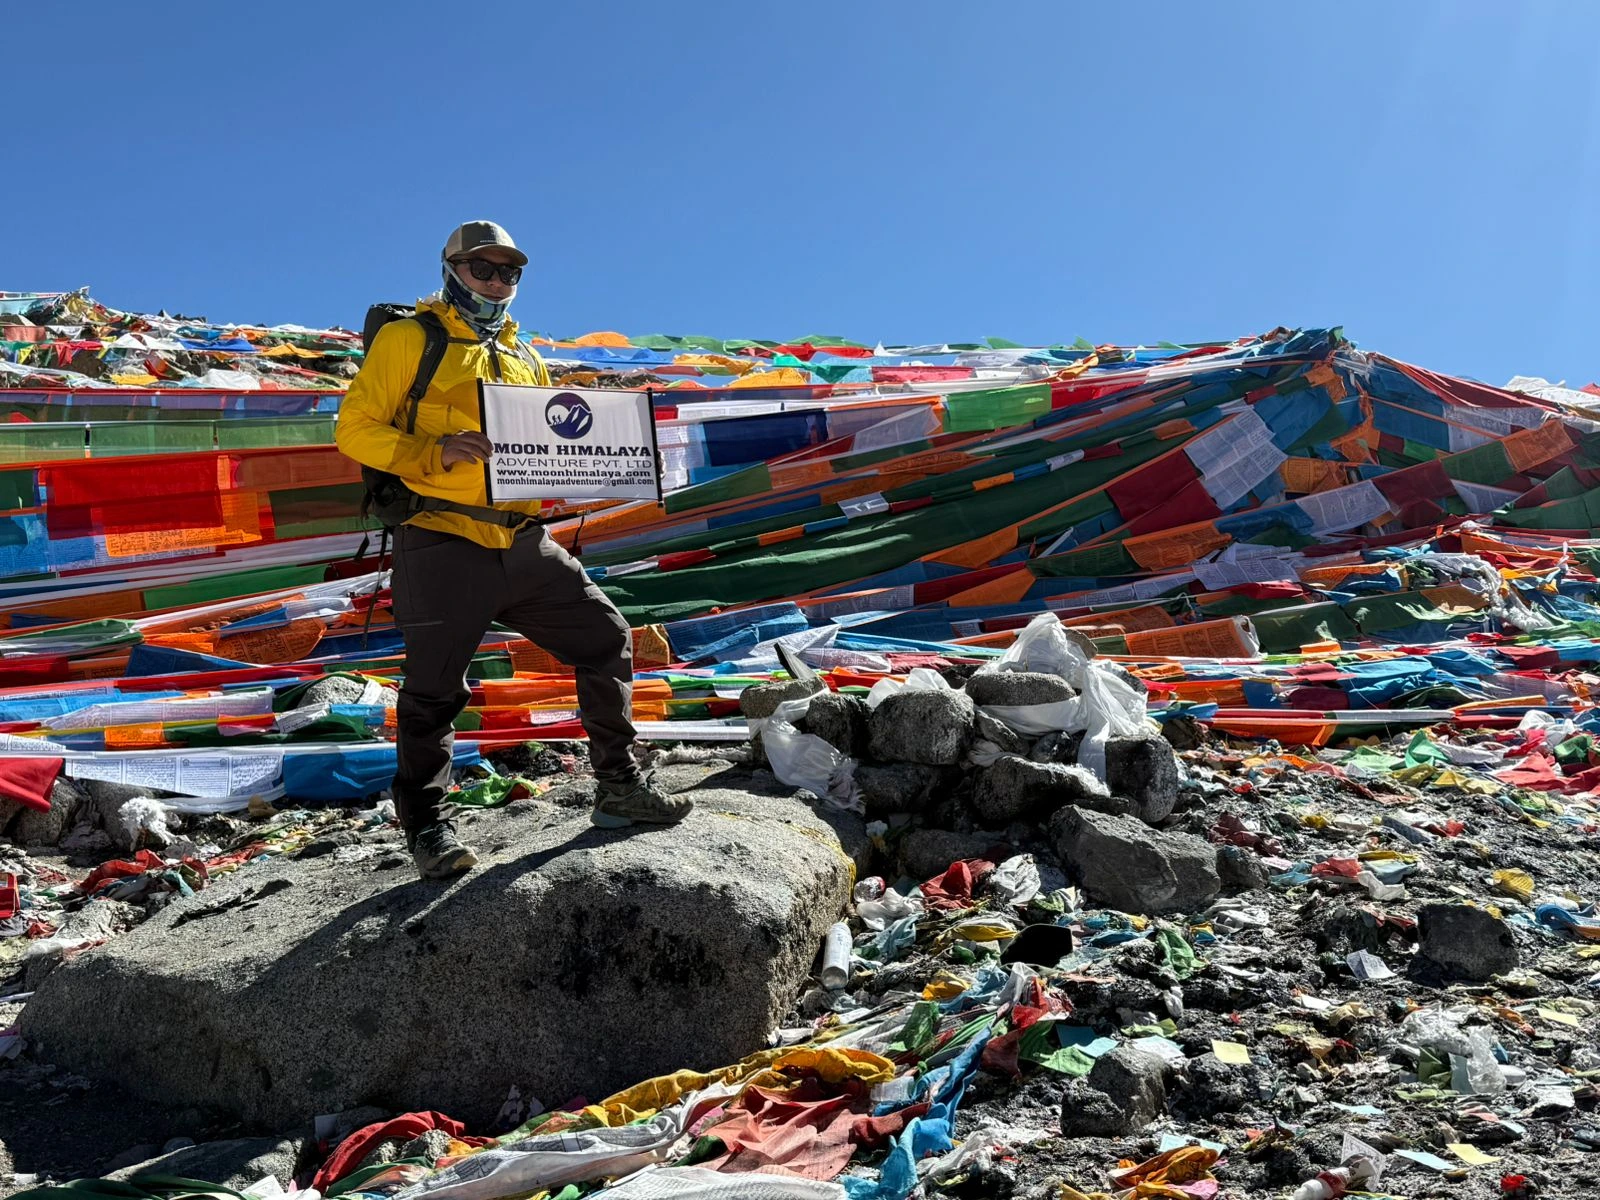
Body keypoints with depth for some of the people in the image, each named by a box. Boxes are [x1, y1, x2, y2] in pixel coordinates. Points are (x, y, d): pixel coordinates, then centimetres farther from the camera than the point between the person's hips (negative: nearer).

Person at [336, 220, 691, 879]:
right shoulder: (409, 339, 3)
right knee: (434, 690, 1)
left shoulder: (525, 359, 21)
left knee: (606, 638, 4)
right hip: (443, 545, -5)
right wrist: (435, 452, -21)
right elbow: (356, 428, -4)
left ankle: (619, 787, 17)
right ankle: (426, 825, 18)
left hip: (524, 543, 6)